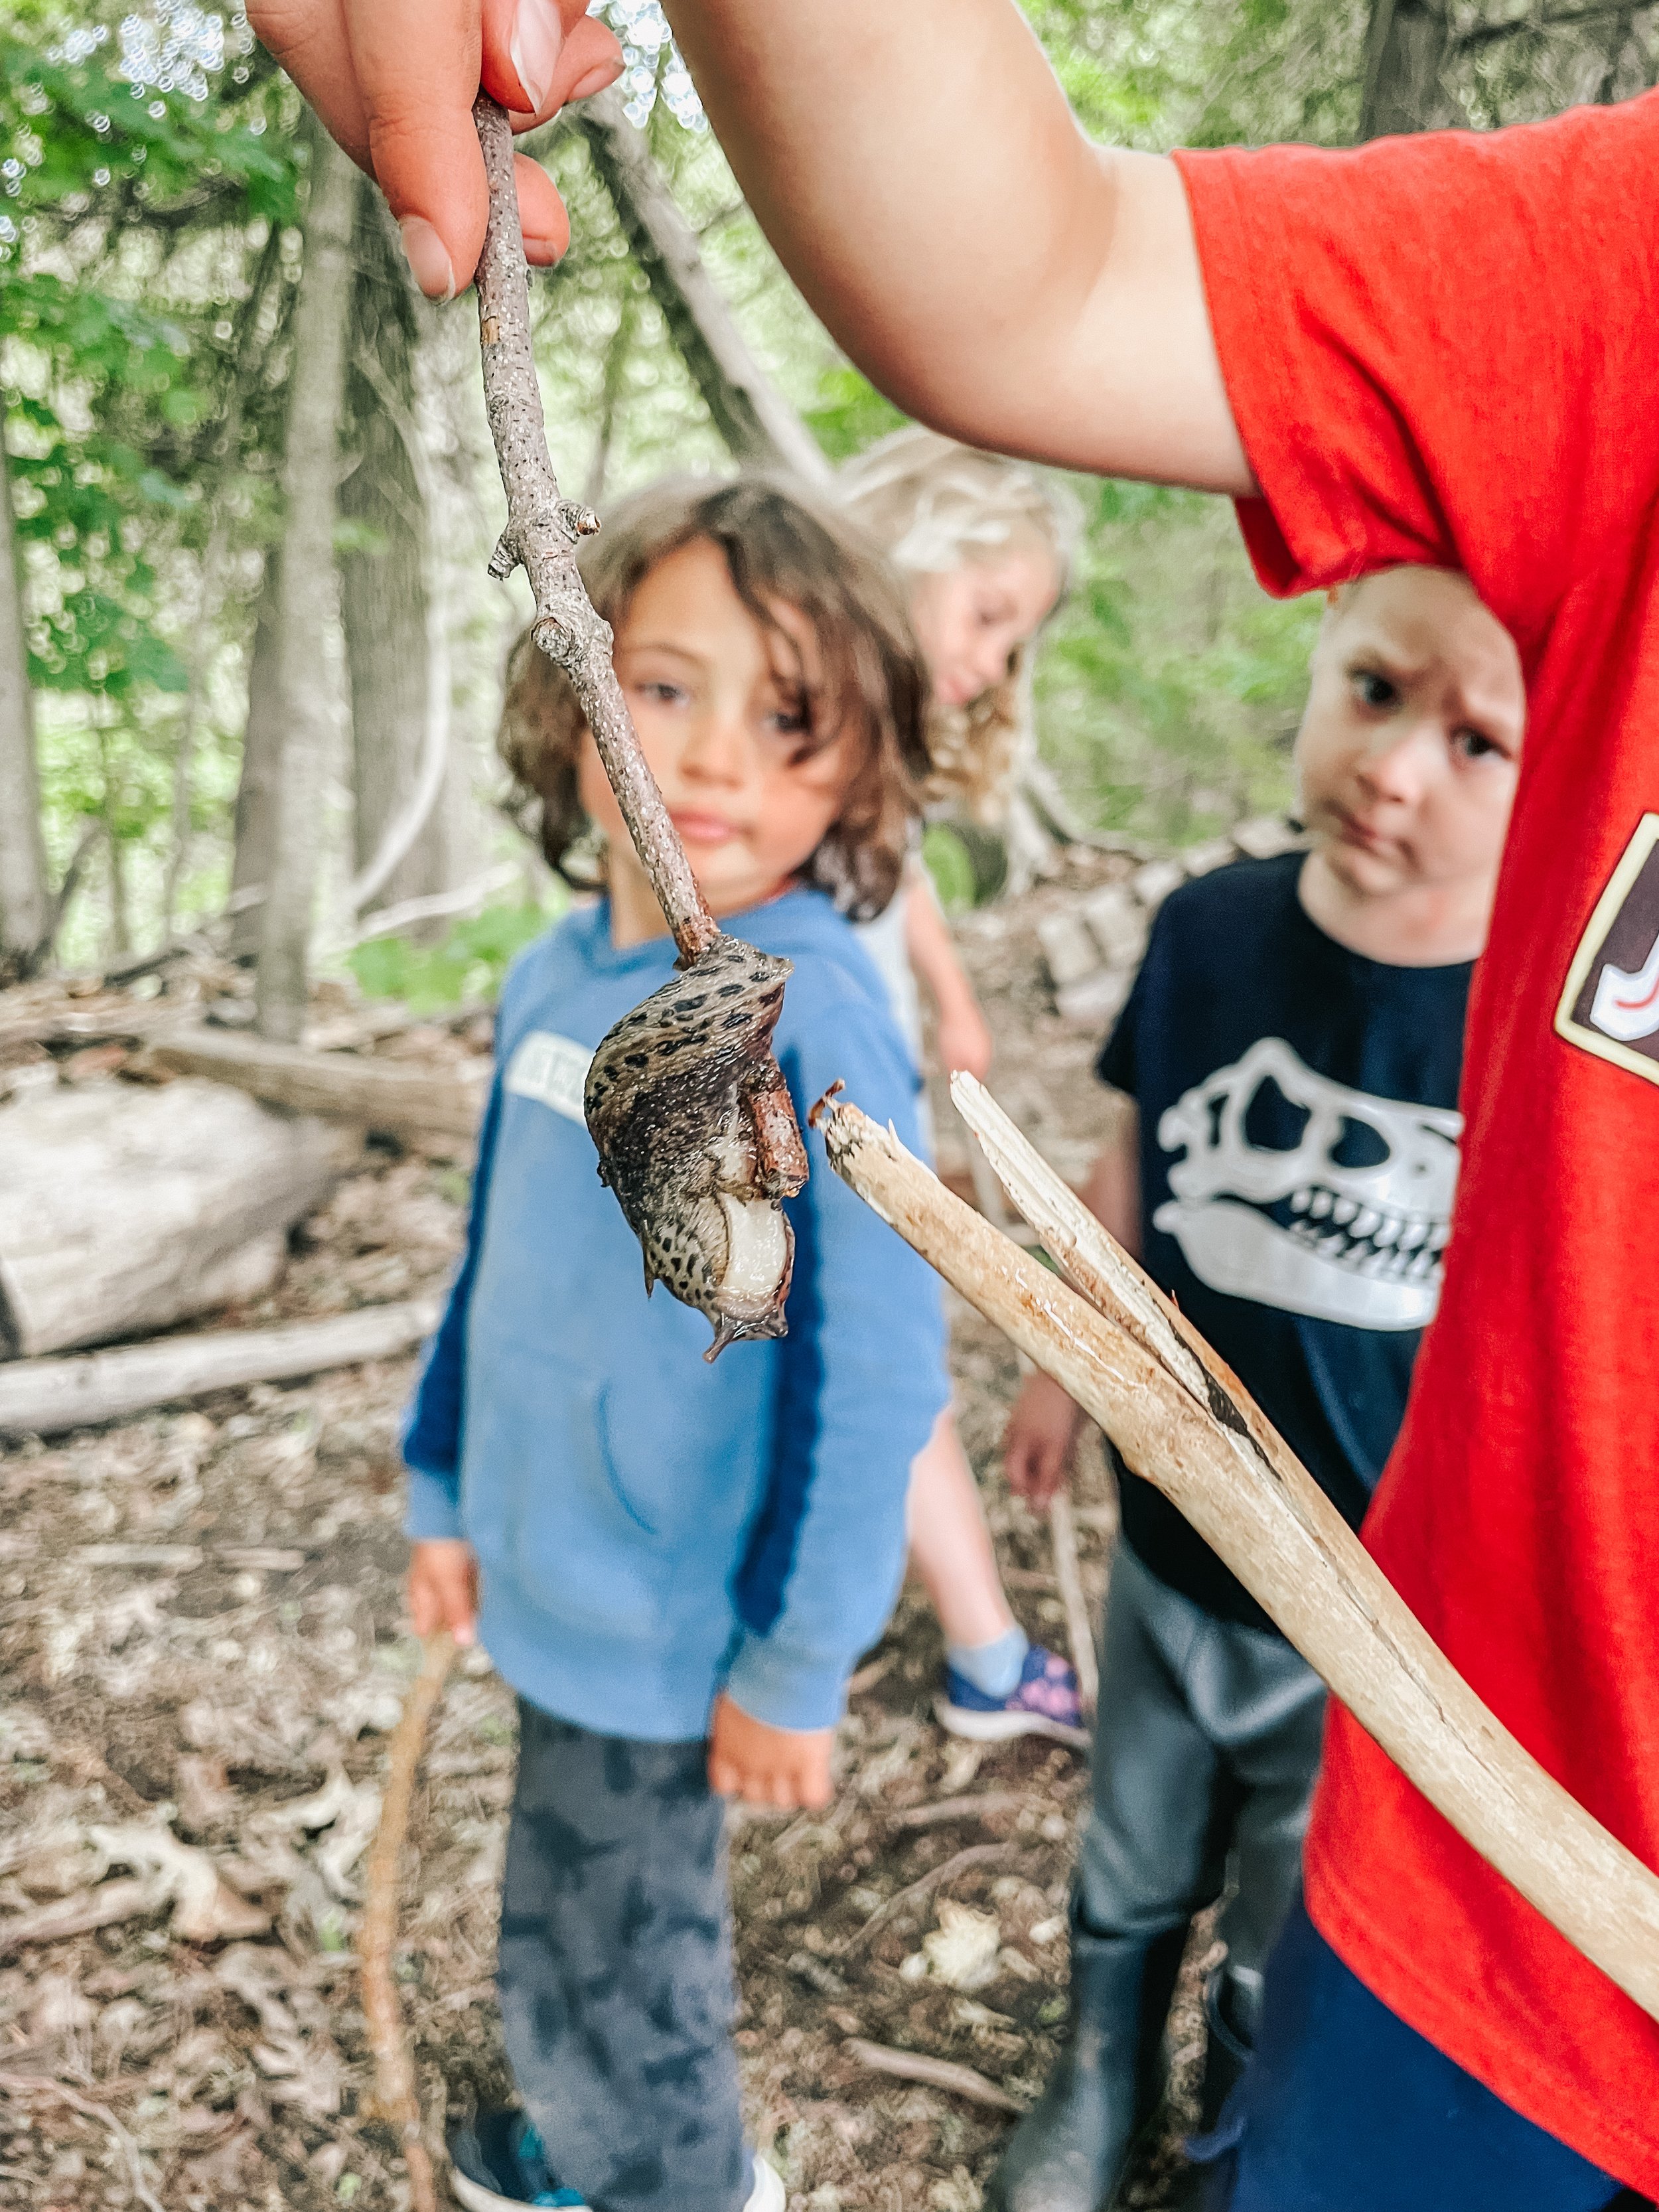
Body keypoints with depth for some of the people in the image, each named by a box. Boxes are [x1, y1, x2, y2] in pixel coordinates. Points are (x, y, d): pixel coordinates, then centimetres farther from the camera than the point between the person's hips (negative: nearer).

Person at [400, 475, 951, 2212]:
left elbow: (869, 1373, -22)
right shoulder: (550, 980, -1)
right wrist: (447, 1492, 14)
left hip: (670, 1627, -7)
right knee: (600, 1949, 28)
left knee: (590, 1980, 14)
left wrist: (795, 1666, -17)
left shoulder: (811, 1022, -24)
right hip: (551, 1583, 7)